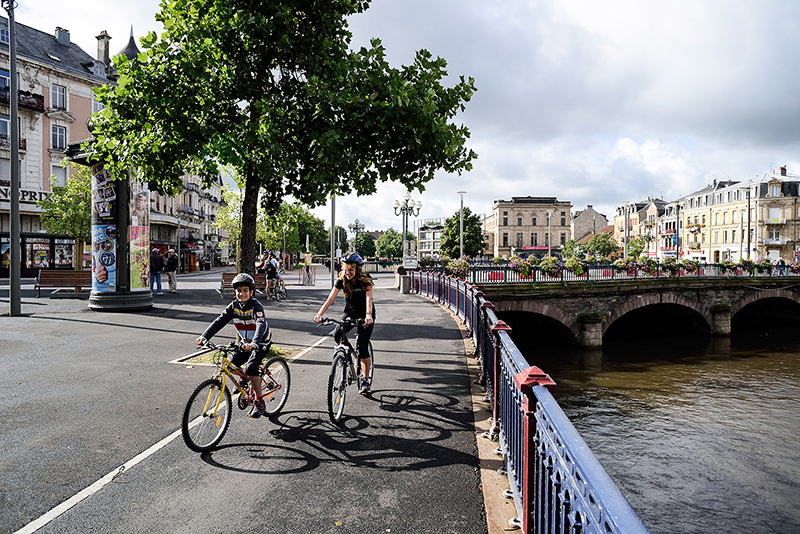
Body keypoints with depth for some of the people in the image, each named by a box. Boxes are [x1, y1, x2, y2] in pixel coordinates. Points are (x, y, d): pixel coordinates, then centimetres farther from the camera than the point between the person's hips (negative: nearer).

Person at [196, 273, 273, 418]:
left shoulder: (256, 306, -24)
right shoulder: (233, 306, -8)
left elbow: (261, 325, -39)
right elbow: (219, 321, -15)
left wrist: (254, 343, -56)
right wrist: (204, 336, -30)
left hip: (261, 343, -6)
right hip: (246, 343, 6)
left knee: (251, 368, -24)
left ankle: (259, 402, -12)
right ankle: (245, 378, 28)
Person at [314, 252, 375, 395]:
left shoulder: (365, 280, -20)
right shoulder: (341, 280, -12)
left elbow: (369, 298, -34)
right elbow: (331, 298, -21)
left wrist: (368, 315, -53)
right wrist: (320, 313, -36)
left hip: (365, 314, -3)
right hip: (349, 312, 3)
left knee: (362, 347, -13)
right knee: (337, 334, -25)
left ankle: (366, 381, 1)